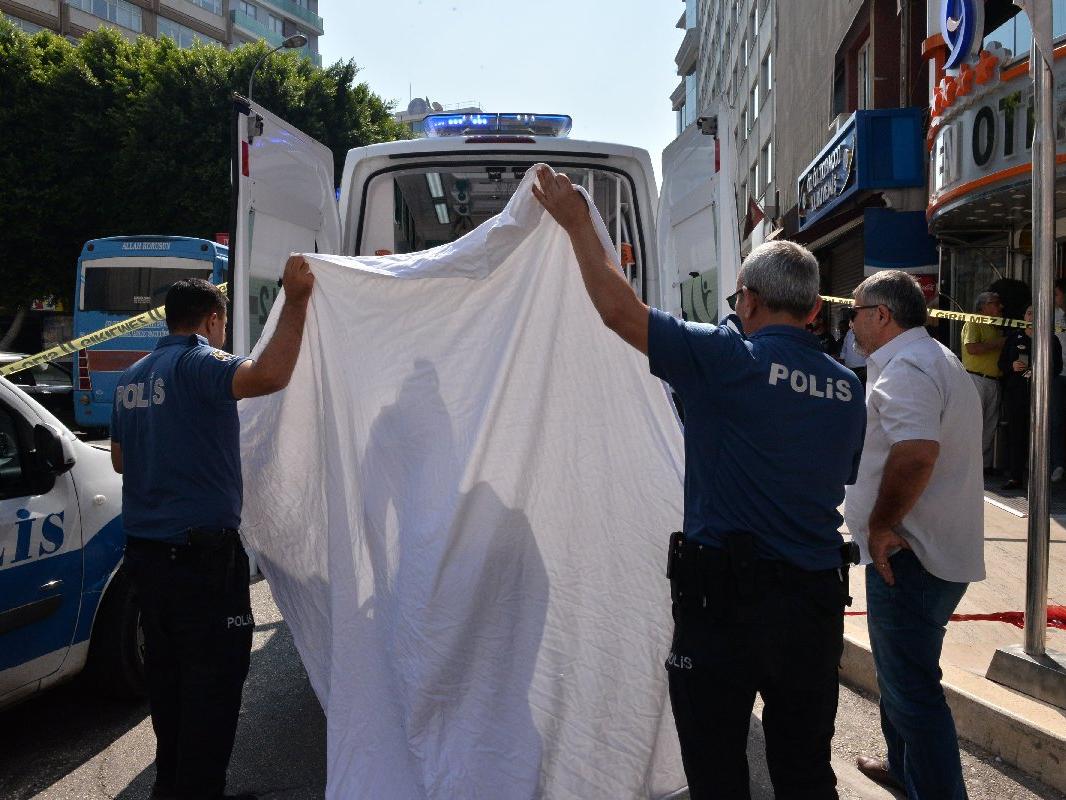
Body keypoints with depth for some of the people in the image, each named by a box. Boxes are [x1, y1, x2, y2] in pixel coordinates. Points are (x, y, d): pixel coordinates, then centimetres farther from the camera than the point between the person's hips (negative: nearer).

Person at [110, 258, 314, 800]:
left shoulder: (133, 377, 13)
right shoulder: (198, 363, -13)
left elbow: (121, 460, 22)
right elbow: (269, 375, -34)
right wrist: (296, 301, -28)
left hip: (144, 547, 9)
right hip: (200, 551, -9)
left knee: (166, 668, 19)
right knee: (214, 674, 0)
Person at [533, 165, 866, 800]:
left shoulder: (729, 359, -14)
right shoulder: (849, 388, 6)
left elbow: (619, 309, -13)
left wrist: (578, 223, 0)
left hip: (724, 602, -6)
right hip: (818, 603, 6)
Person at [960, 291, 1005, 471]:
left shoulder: (997, 328, 22)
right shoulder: (973, 323, -3)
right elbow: (972, 348, -19)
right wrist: (998, 344, -13)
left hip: (994, 381, 8)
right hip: (977, 379, -8)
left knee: (990, 425, 8)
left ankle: (985, 462, 13)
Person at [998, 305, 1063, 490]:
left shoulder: (1052, 340, 8)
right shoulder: (1014, 337, 13)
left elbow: (1058, 367, 5)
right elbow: (1002, 363, 12)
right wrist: (1012, 366, -9)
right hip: (1015, 391, 2)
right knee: (1015, 432, -1)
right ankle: (1015, 476, 2)